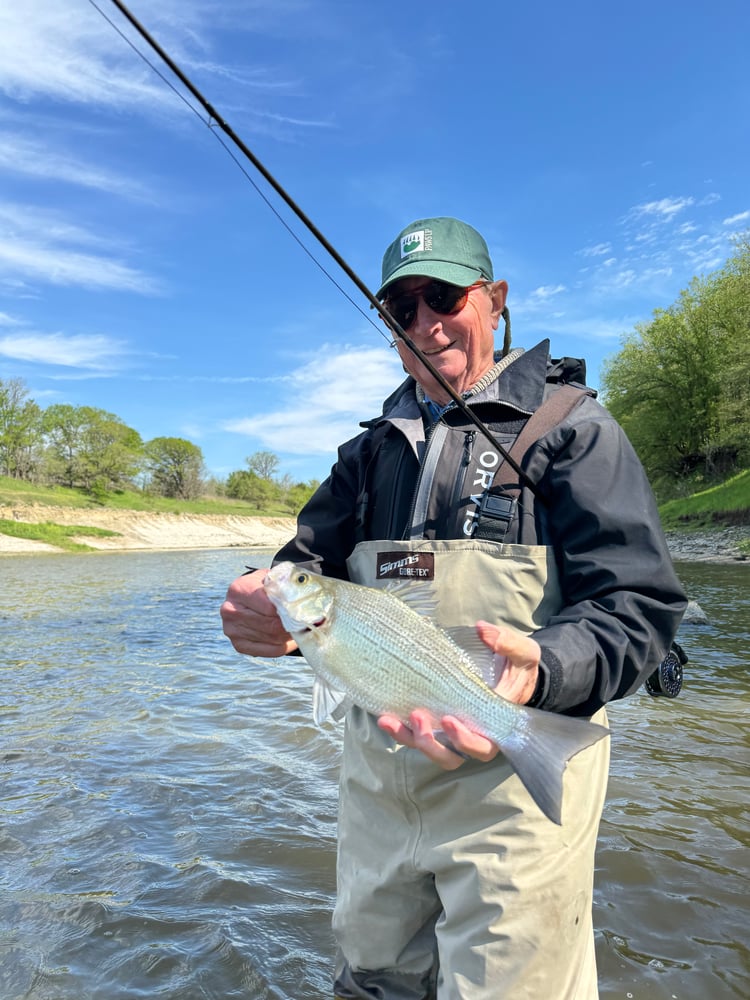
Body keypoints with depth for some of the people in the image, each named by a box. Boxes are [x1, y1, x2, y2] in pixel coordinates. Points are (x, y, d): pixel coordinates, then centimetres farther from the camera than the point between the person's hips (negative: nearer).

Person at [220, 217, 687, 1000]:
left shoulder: (568, 426, -7)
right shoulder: (373, 448, 10)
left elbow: (639, 603, -15)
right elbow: (310, 561, 5)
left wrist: (542, 671, -35)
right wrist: (266, 609, -18)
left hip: (512, 776, -5)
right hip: (375, 768, 6)